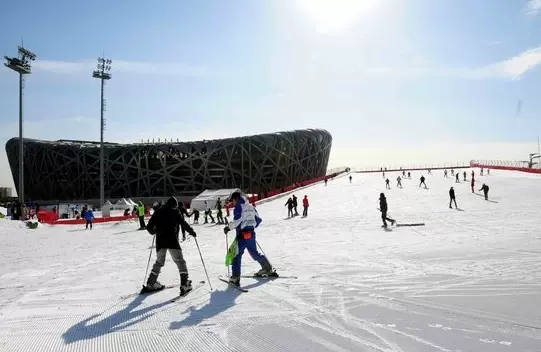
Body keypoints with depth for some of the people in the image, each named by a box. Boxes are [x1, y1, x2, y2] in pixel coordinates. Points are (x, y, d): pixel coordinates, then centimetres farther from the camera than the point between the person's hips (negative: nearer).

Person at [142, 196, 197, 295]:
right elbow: (184, 224, -6)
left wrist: (153, 232, 30)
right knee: (180, 261, 4)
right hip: (172, 241, -4)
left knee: (159, 262, 21)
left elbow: (149, 227, 9)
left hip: (160, 241, 4)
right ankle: (184, 285, -5)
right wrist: (192, 232, 9)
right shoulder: (175, 212, 0)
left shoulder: (158, 212, 10)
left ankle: (150, 284, 22)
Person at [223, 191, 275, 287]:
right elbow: (258, 220, 18)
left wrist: (228, 227, -7)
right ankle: (269, 269, 27)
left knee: (236, 255, -2)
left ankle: (235, 278, -8)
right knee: (254, 253, 21)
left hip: (242, 234, -7)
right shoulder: (250, 206, 15)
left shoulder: (239, 206, -7)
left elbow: (237, 220, -20)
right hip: (251, 233, 8)